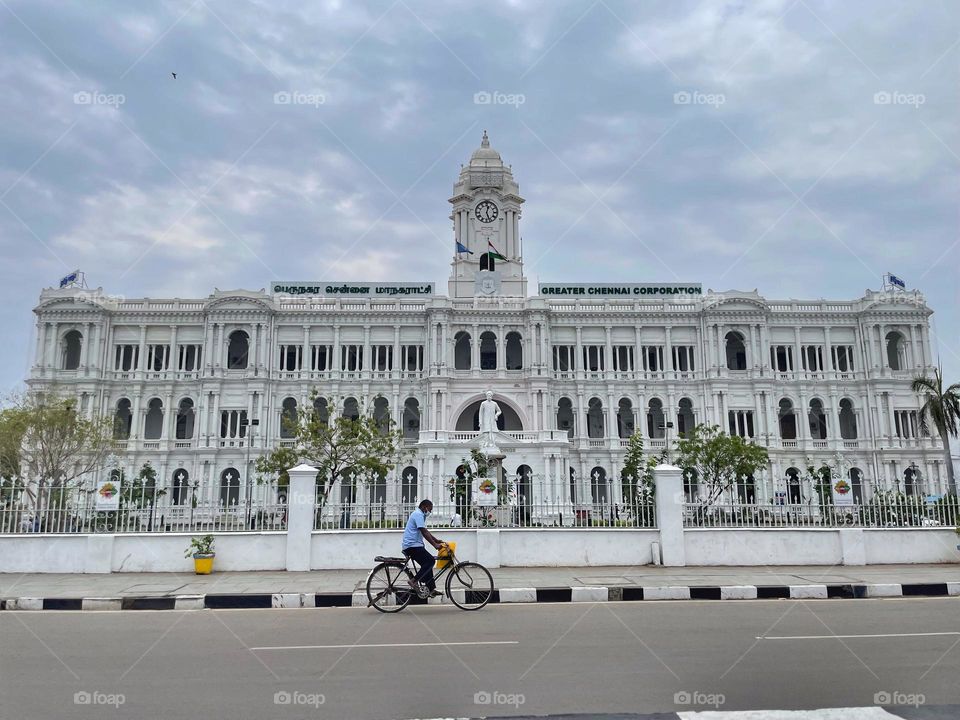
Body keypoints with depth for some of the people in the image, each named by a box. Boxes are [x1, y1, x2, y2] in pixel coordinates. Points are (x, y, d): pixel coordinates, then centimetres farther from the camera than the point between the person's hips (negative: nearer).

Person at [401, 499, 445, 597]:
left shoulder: (419, 515, 22)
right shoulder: (418, 514, -12)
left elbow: (426, 531, 26)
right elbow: (424, 532, -20)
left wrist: (437, 540, 18)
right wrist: (435, 545, -22)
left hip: (411, 545, 11)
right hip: (412, 545, -11)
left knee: (427, 564, 11)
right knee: (431, 560, -17)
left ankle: (431, 590, 10)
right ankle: (414, 581, -16)